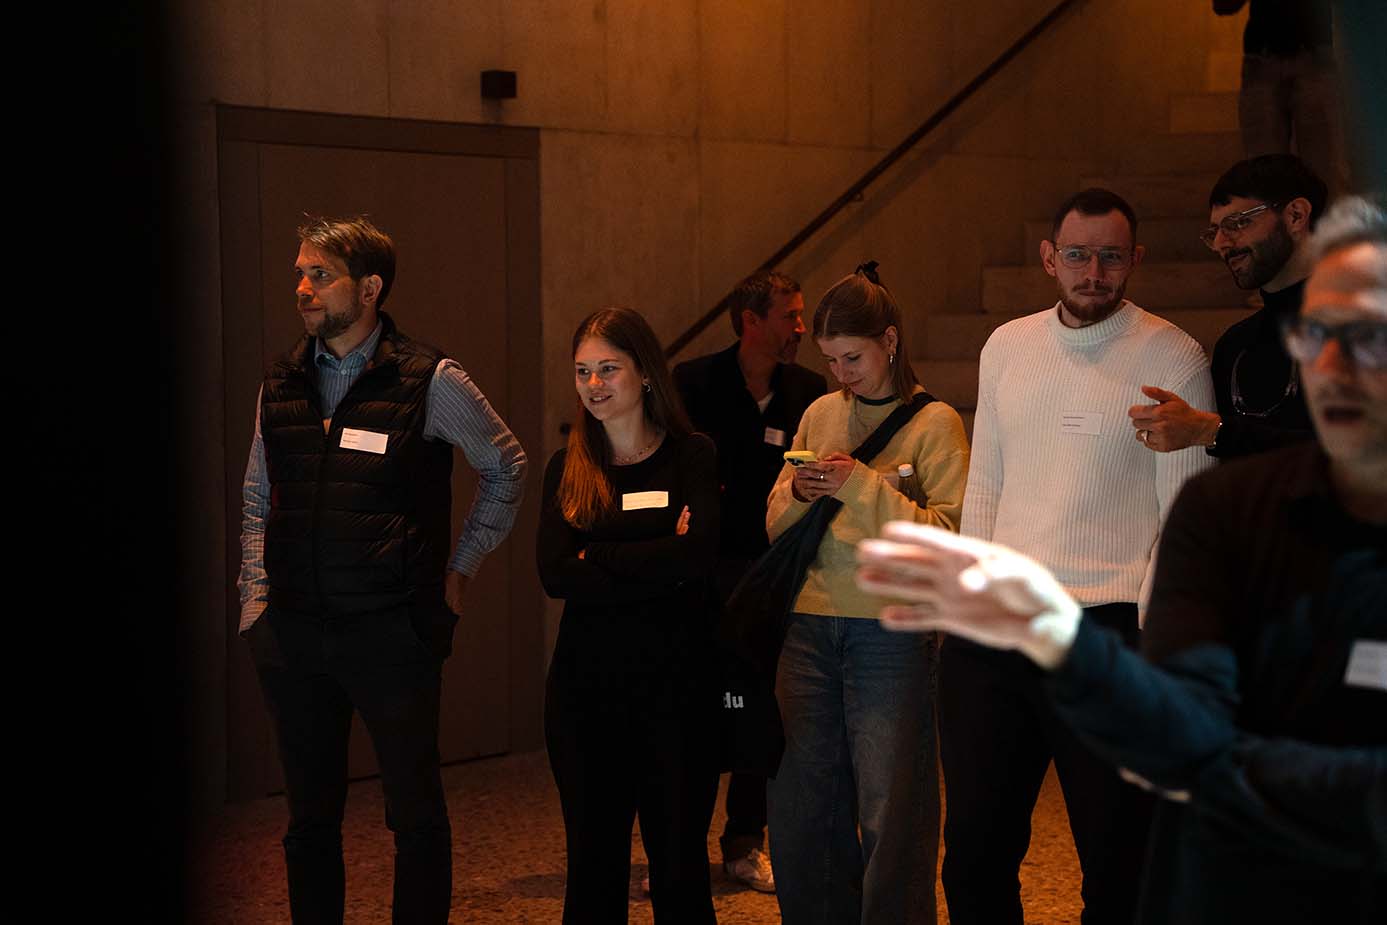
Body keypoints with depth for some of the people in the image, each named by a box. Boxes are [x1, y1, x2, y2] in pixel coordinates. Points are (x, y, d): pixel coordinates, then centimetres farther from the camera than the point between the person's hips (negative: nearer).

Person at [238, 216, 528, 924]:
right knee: (310, 814, 12)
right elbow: (256, 503, 17)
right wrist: (256, 601, 8)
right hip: (294, 630, 4)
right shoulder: (281, 383, 8)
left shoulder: (429, 380, -5)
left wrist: (459, 569, 6)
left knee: (415, 812, 4)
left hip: (390, 628, -4)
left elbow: (506, 468, 7)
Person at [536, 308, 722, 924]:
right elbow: (554, 574, -5)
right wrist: (658, 564, -13)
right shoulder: (567, 470, 9)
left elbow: (699, 555, -16)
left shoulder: (692, 457, 1)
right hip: (584, 684, 3)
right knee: (593, 864, 9)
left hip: (674, 683, -3)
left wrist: (598, 557, -10)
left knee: (679, 862, 3)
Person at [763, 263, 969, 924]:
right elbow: (775, 524, 16)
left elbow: (950, 538, -13)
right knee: (800, 808, 8)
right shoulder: (820, 414, 12)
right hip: (808, 627, 5)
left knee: (889, 813, -2)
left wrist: (863, 486, -17)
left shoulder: (935, 423, -3)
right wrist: (800, 493, -5)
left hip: (891, 629, -5)